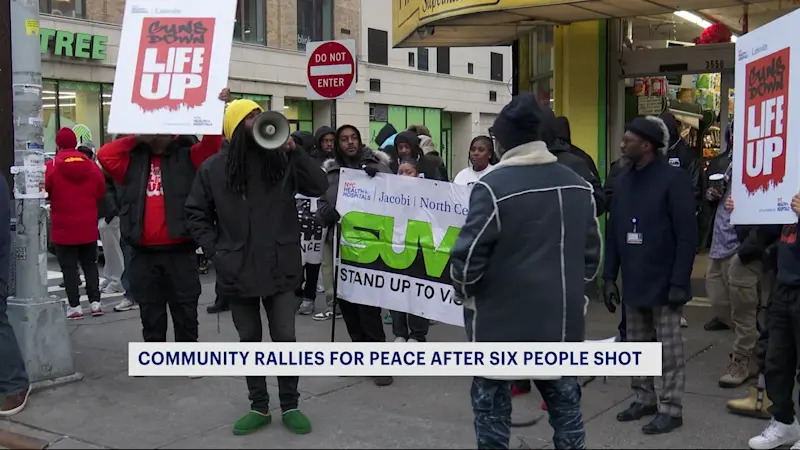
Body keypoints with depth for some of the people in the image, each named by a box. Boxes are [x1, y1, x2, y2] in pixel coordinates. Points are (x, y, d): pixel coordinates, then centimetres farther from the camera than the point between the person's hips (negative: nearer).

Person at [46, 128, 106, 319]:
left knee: (69, 267, 4)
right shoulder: (92, 165, 0)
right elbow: (101, 191, 4)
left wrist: (58, 198, 12)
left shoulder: (51, 167, -11)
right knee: (90, 264, 15)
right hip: (88, 227, 3)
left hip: (63, 227, -3)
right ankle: (95, 302, 12)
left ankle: (74, 306, 3)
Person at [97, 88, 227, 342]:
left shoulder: (187, 158, 5)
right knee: (151, 320, 12)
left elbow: (211, 145, -8)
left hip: (180, 253, -2)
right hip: (144, 255, 2)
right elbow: (104, 155, -2)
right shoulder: (133, 161, 11)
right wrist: (137, 138, 1)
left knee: (185, 317, 7)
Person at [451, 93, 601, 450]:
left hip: (502, 319, -5)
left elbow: (468, 255, -15)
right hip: (562, 318, 5)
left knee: (491, 403, 9)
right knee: (564, 401, 17)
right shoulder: (579, 185, 4)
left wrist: (465, 290, 4)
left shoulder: (493, 186, -16)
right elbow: (592, 253, 8)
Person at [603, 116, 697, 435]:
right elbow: (613, 232, 10)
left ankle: (671, 409, 14)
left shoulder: (673, 178, -11)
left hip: (664, 283, -6)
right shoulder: (623, 181, 8)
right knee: (637, 347, 15)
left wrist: (679, 282, -18)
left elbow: (687, 234, -14)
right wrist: (609, 276, 7)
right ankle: (644, 399, 29)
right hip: (634, 283, 6)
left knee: (669, 349, 4)